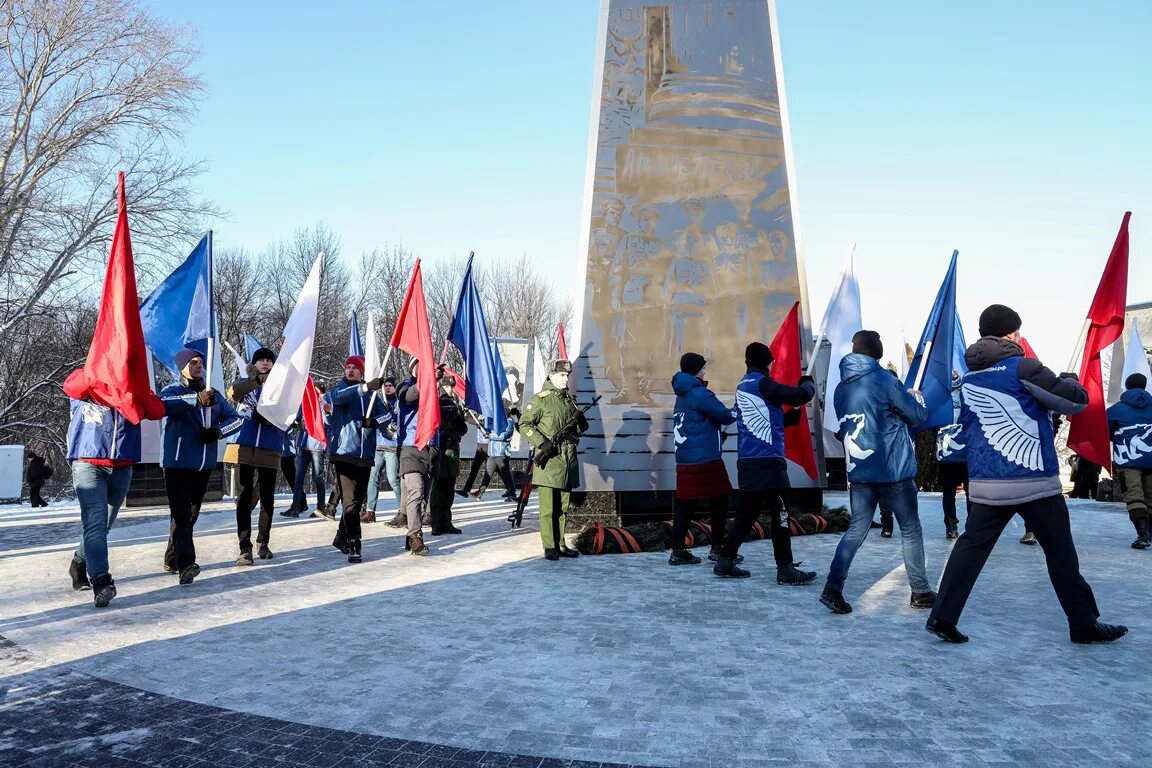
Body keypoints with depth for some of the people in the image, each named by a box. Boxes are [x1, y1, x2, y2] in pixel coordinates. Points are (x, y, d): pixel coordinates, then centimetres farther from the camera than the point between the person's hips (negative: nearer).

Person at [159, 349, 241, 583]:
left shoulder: (213, 394, 14)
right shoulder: (173, 390, -3)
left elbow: (235, 418, 11)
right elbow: (161, 403, -27)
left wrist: (218, 431, -10)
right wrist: (197, 399, -38)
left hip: (204, 464, 6)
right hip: (178, 463, -6)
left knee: (191, 514, 13)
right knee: (181, 513, -13)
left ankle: (172, 560, 27)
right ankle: (186, 564, -18)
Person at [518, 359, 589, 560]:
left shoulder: (570, 399, 15)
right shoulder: (541, 399, -5)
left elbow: (580, 429, 22)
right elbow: (524, 424, -7)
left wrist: (580, 422, -1)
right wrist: (542, 443, -16)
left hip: (568, 460, 7)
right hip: (549, 460, -6)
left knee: (563, 506, 12)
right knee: (548, 507, -3)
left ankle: (561, 544, 20)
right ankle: (549, 547, 3)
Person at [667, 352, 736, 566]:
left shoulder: (683, 394, 17)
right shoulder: (699, 394, -11)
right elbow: (726, 416, -8)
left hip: (685, 460, 8)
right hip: (704, 460, -8)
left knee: (685, 503, 5)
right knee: (719, 501, 4)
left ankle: (677, 550, 3)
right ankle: (718, 548, 9)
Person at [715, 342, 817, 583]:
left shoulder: (743, 385, 17)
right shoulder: (762, 383, -9)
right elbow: (800, 396, -12)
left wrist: (790, 417, 15)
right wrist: (808, 383, 9)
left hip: (748, 460, 9)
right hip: (767, 460, -9)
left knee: (747, 512, 13)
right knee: (780, 514, -3)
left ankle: (726, 561, 15)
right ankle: (786, 569, 1)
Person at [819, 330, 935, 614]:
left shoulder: (841, 389, 8)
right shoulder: (885, 380, -9)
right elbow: (918, 415, -2)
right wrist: (917, 398, 19)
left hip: (858, 472, 4)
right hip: (894, 470, -4)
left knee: (856, 530, 7)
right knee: (910, 530, 11)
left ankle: (833, 587, -5)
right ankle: (920, 592, 19)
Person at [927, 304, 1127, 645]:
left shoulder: (969, 378, 10)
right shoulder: (1022, 367, -9)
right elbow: (1077, 401, -3)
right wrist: (1069, 379, 17)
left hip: (985, 482, 5)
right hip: (1034, 480, -5)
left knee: (971, 548, 6)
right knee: (1061, 553, 10)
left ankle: (942, 617, 0)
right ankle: (1084, 625, 22)